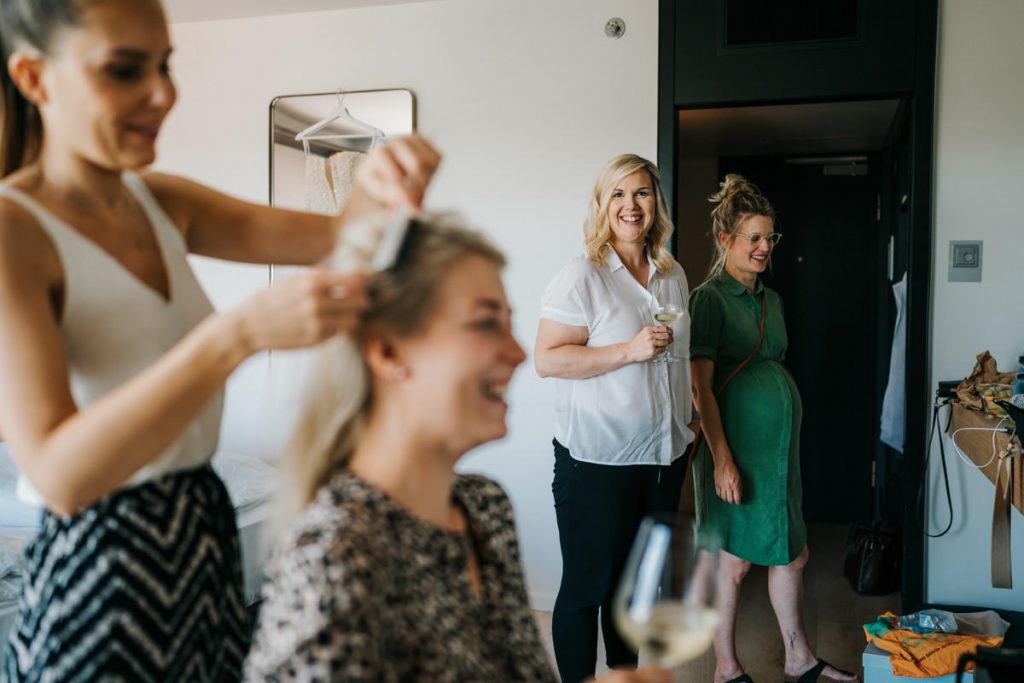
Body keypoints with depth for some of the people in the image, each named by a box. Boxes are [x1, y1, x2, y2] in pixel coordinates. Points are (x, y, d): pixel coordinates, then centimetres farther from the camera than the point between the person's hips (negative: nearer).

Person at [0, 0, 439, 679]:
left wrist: (377, 188, -23)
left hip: (206, 538, 7)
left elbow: (334, 237, -1)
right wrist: (241, 333, -38)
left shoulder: (164, 204, 3)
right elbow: (61, 474, -28)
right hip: (102, 566, -6)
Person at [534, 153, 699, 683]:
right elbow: (546, 359, -18)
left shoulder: (673, 275, 10)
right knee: (586, 585, 5)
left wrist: (690, 416, 18)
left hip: (664, 454, 7)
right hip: (596, 460, -6)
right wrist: (629, 350, -23)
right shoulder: (581, 276, -12)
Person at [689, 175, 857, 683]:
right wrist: (721, 458, -20)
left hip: (781, 440, 8)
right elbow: (700, 385, -16)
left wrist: (785, 441, 16)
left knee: (791, 553, 16)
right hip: (737, 442, -8)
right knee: (734, 560, 5)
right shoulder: (710, 298, -11)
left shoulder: (771, 299, 13)